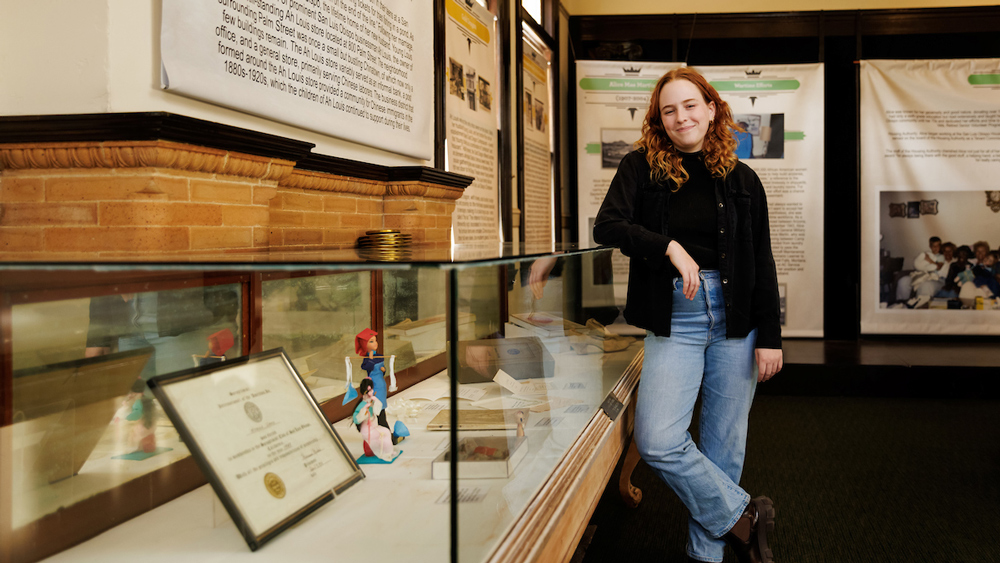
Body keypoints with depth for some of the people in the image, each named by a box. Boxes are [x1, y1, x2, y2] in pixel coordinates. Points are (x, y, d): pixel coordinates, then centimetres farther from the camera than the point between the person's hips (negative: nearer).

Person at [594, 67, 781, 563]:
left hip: (735, 318, 1)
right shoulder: (641, 167, 4)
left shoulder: (742, 179, 7)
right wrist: (670, 247, -20)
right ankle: (741, 515, 7)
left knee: (723, 444, 5)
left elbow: (762, 263, 7)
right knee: (657, 441, -14)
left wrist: (770, 336, 1)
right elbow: (607, 226, -9)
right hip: (674, 320, -1)